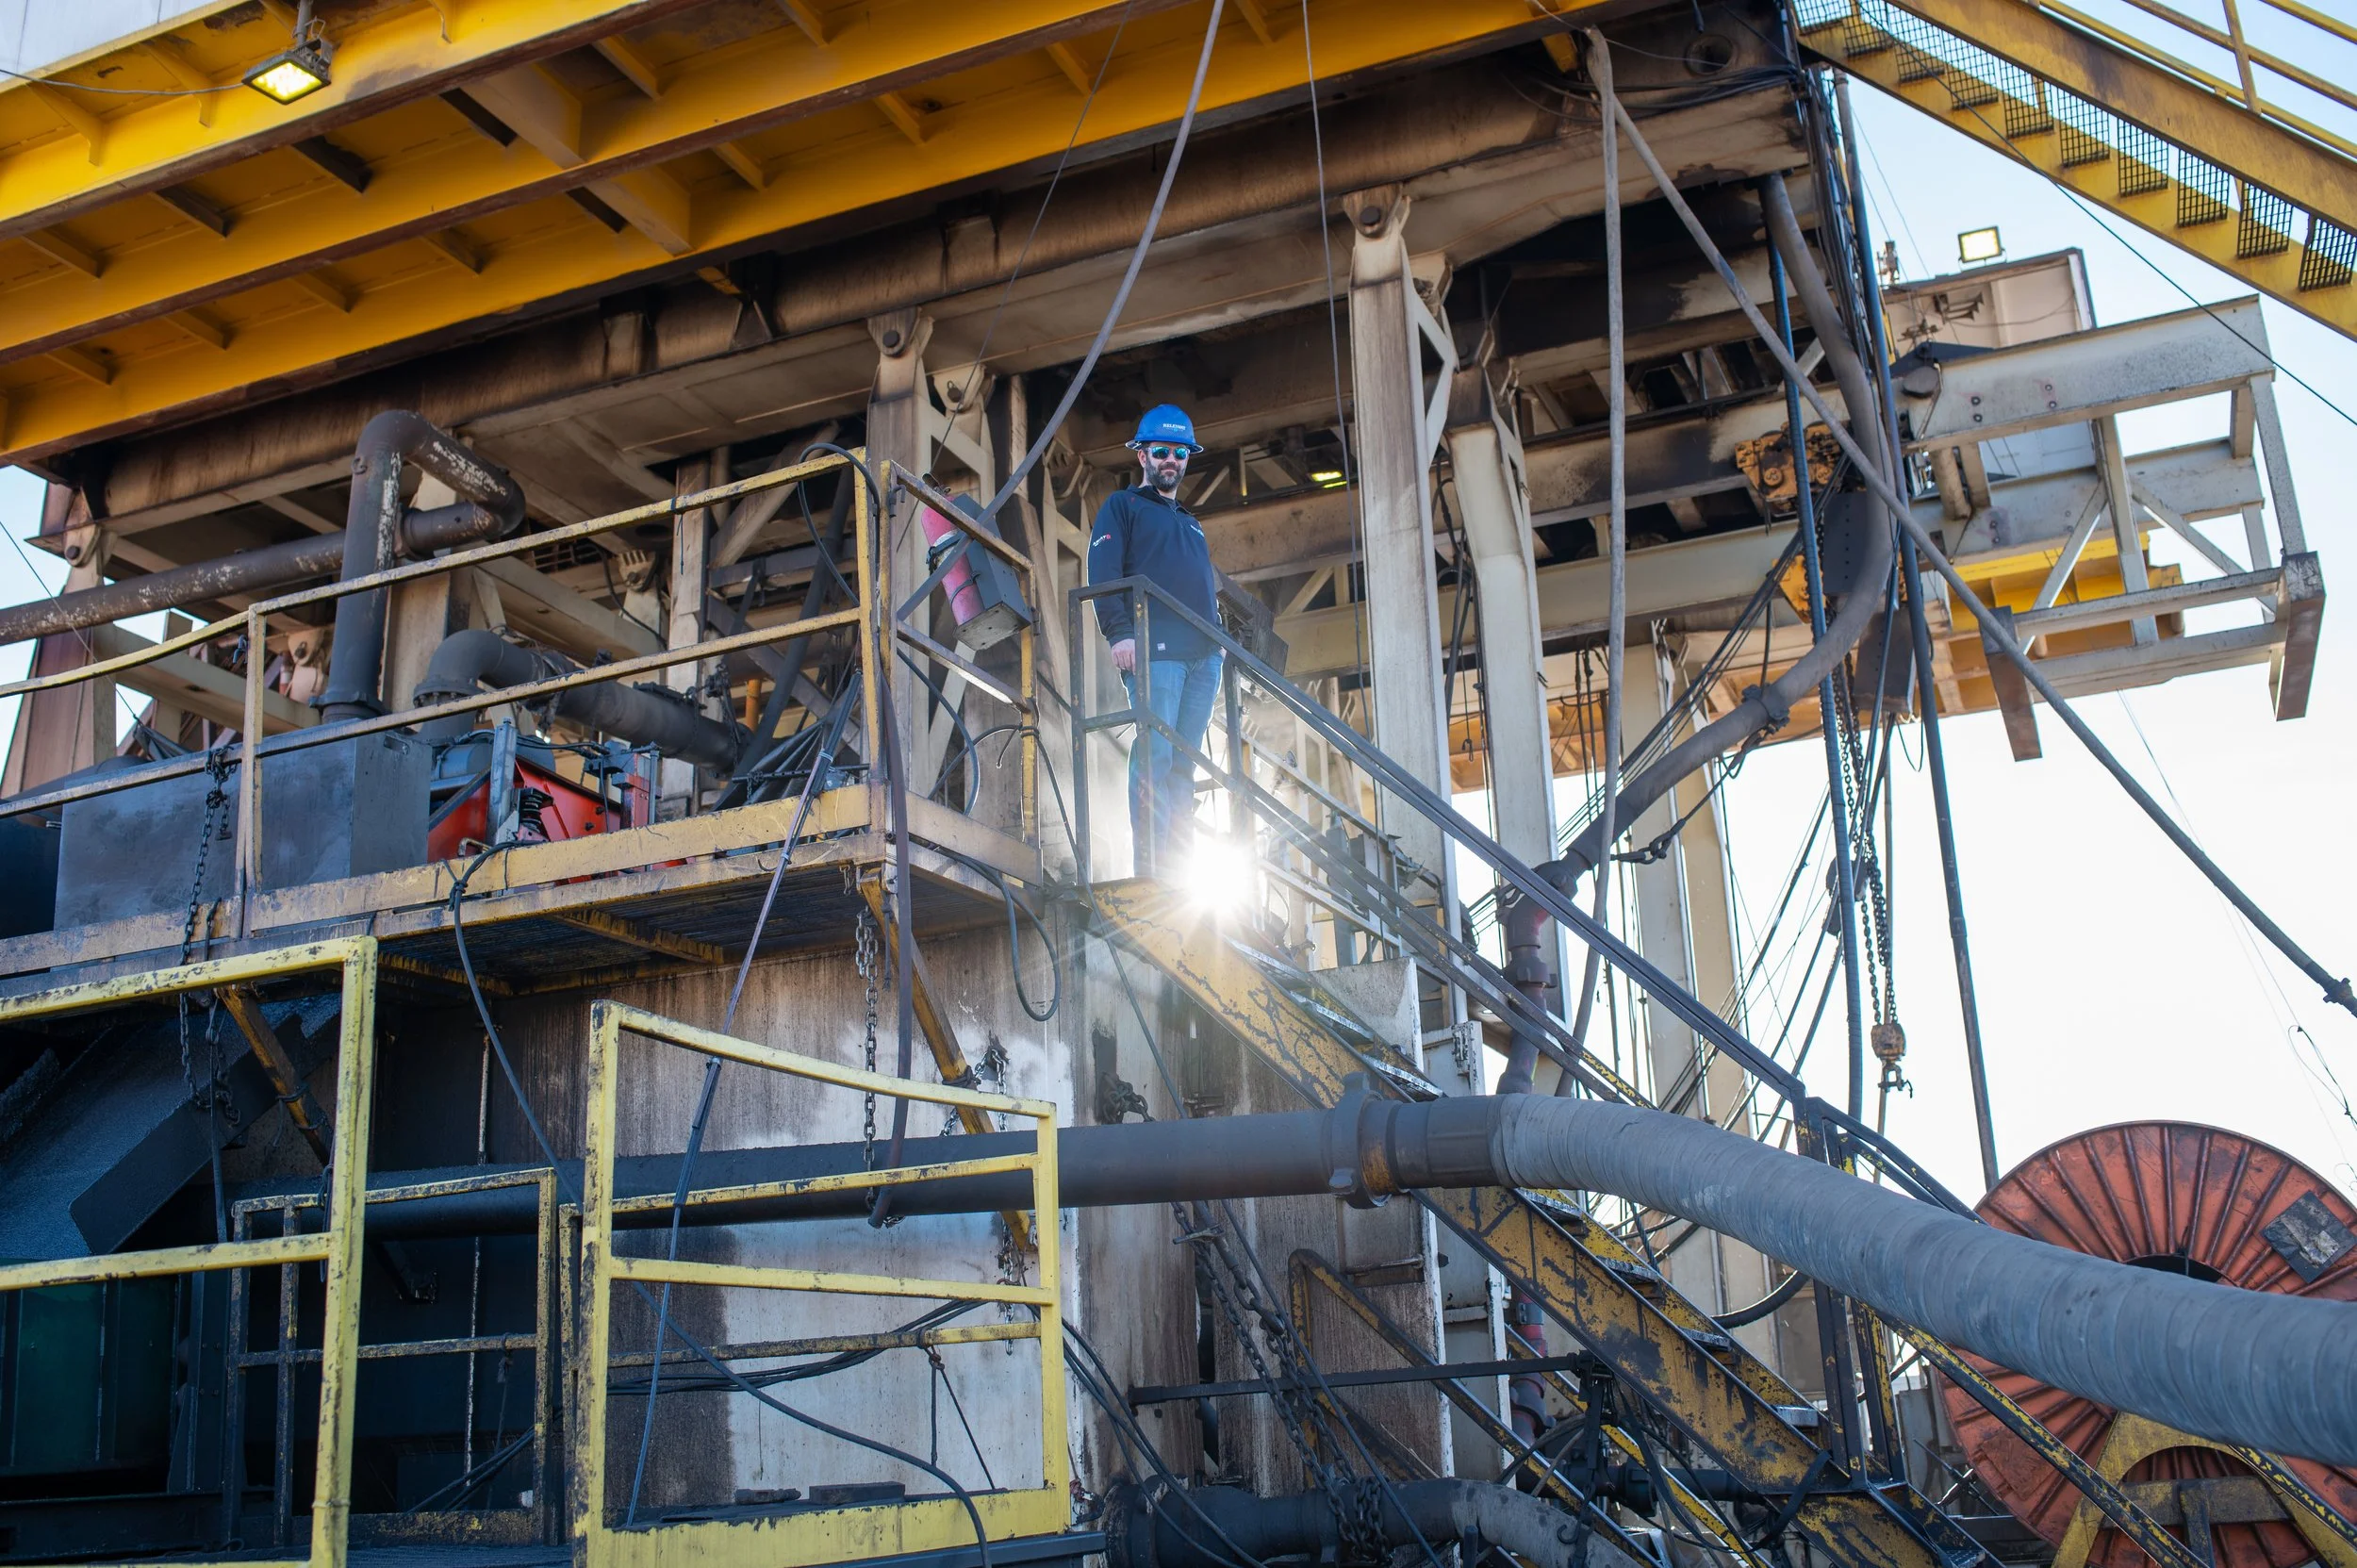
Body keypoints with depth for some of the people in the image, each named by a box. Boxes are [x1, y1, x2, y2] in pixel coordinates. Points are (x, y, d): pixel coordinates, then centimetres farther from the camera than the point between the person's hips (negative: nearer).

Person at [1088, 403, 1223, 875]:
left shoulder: (1190, 524, 31)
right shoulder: (1122, 506, 11)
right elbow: (1102, 573, -2)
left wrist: (1219, 637, 18)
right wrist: (1120, 633, -15)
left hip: (1204, 654, 6)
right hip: (1154, 648, -6)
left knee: (1184, 763, 1)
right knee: (1155, 755, -15)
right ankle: (1153, 868, -18)